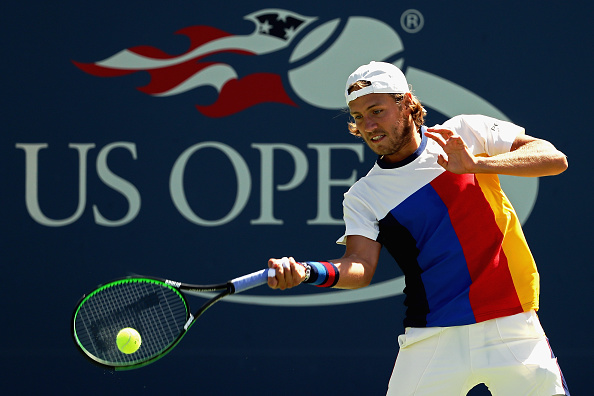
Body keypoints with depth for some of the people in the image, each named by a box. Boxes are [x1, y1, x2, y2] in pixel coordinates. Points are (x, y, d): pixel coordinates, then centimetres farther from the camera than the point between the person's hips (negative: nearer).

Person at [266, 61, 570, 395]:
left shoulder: (467, 133, 2)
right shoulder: (363, 197, 5)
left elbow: (555, 159, -4)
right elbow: (360, 267, -7)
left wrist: (477, 164, -17)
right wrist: (306, 272, -27)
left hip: (512, 329, -1)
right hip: (433, 339, 1)